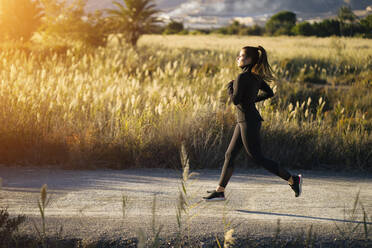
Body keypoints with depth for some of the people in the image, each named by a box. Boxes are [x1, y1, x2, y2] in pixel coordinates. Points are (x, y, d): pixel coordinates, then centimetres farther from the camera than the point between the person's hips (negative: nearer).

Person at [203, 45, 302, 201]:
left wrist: (230, 87, -3)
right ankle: (220, 191, 14)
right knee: (229, 155, 11)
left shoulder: (242, 77, -17)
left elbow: (235, 100, -21)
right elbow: (270, 93, 16)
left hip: (248, 122, -10)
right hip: (245, 121, 10)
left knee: (257, 158, -4)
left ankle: (292, 179, -1)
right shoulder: (256, 76, 9)